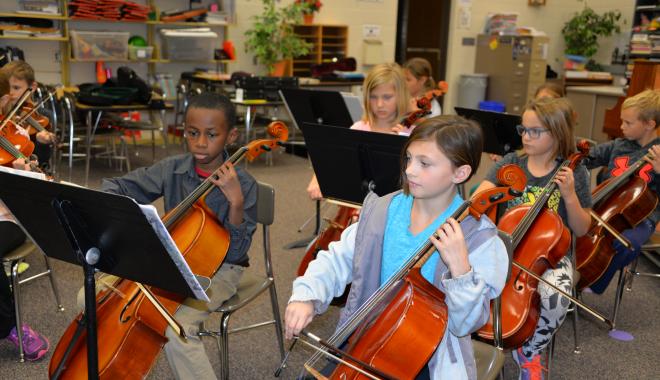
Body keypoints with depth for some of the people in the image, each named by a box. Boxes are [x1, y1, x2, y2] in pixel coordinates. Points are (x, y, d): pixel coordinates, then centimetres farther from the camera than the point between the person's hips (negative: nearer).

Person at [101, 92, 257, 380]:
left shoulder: (242, 185, -15)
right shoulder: (172, 170, -5)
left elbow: (235, 252, -19)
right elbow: (116, 188, 3)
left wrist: (236, 203, -33)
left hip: (217, 269, -4)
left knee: (175, 329, -31)